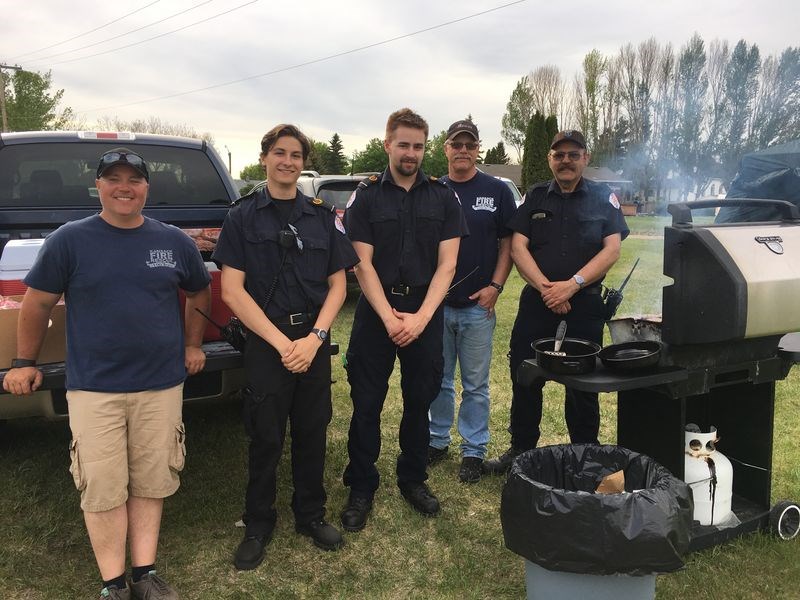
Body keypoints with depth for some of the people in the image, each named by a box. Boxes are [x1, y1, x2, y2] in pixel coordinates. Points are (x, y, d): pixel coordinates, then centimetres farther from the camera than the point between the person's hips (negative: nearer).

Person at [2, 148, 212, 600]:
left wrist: (193, 344, 16)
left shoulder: (175, 242, 5)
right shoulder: (70, 240, -1)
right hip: (93, 388, -2)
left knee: (150, 483, 9)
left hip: (162, 384, 2)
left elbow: (200, 292, 20)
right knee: (103, 489, 3)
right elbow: (37, 303, 5)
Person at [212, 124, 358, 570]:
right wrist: (281, 343, -14)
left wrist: (314, 338, -11)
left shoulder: (324, 216, 6)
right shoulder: (243, 216, -1)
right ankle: (259, 525, 26)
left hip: (314, 342, 2)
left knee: (312, 433, 12)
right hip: (265, 343, -2)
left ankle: (312, 515, 31)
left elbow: (338, 285, 4)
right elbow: (232, 289, -8)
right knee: (266, 437, 7)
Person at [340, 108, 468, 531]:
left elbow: (446, 264, -2)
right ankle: (361, 487, 19)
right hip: (376, 312, -1)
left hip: (425, 312, 1)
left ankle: (413, 478, 29)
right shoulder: (366, 196, 1)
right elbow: (363, 264, -5)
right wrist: (389, 317, -15)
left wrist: (421, 317, -13)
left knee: (420, 401, 11)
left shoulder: (443, 197, 4)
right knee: (366, 404, 3)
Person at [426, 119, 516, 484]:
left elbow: (507, 243, 2)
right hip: (436, 303, 2)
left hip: (478, 306, -2)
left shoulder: (497, 191, 1)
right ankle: (438, 440, 28)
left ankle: (473, 450, 19)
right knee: (439, 381, 13)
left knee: (475, 385, 7)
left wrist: (495, 285, -8)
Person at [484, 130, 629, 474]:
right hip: (536, 301, 2)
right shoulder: (535, 197, 10)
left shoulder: (603, 198, 5)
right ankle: (520, 450, 21)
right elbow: (518, 246, 0)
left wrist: (572, 285, -16)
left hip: (584, 304, -1)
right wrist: (544, 287, -14)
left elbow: (612, 250, -4)